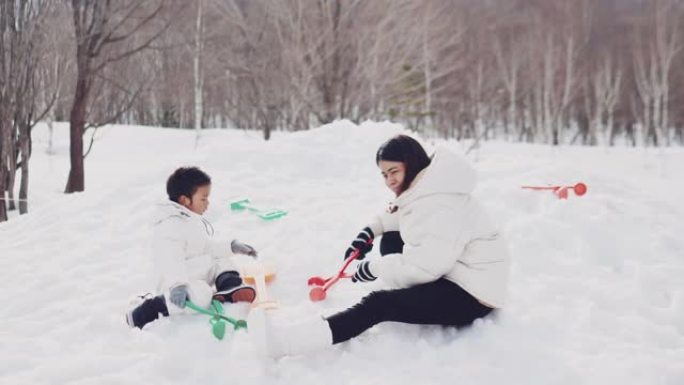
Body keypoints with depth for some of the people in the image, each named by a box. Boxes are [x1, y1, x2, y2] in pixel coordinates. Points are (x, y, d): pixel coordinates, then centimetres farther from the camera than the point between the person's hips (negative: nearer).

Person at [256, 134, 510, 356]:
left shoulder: (440, 204, -25)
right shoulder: (424, 187, 6)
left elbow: (427, 264, -28)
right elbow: (400, 215, 25)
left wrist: (375, 268, -16)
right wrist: (371, 230, 6)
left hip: (471, 294, -11)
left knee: (378, 305, -21)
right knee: (391, 241, 16)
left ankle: (283, 341, -29)